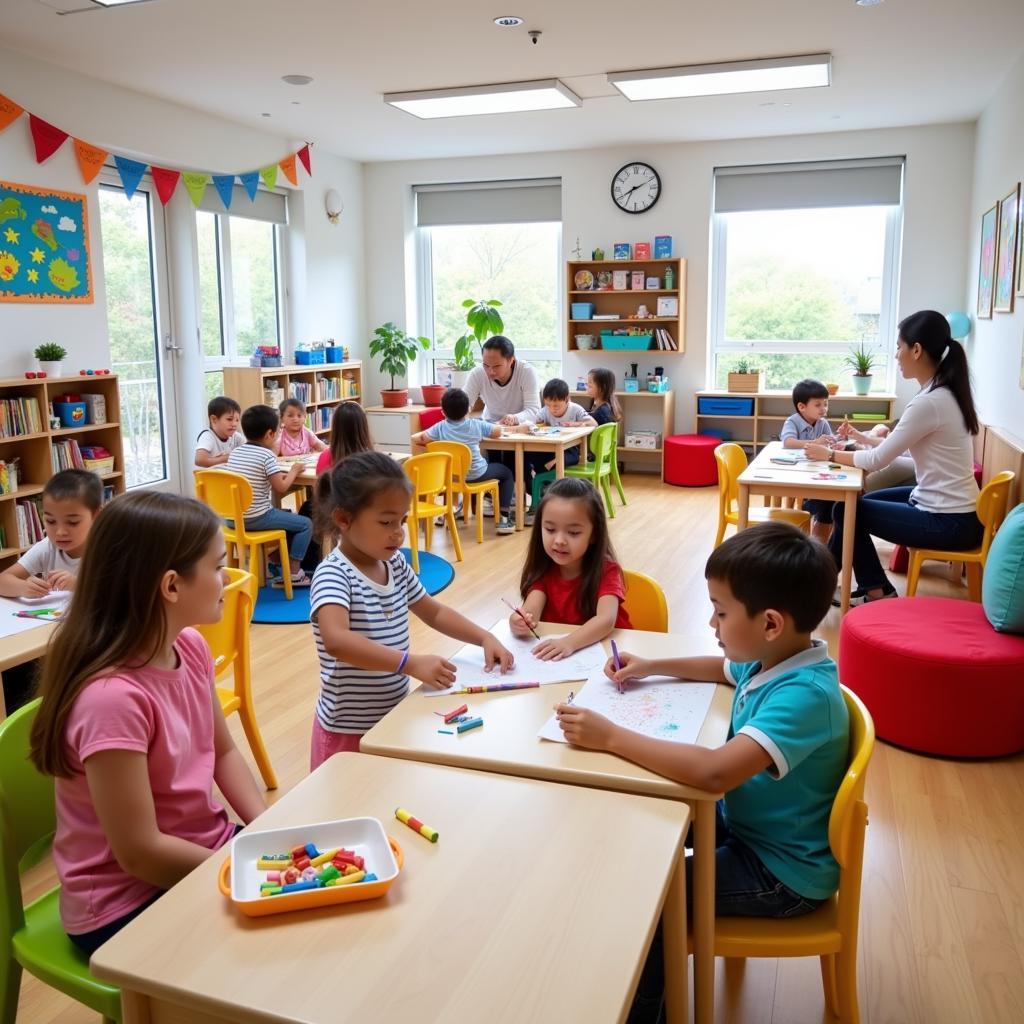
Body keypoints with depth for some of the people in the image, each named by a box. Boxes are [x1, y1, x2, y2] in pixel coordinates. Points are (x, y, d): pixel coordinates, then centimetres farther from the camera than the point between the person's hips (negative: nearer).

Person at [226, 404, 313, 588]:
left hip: (233, 518, 8)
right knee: (306, 524, 5)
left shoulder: (234, 453, 7)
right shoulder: (266, 455, -14)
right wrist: (293, 471, 1)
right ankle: (293, 573, 3)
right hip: (257, 518, -8)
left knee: (285, 514, 31)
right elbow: (281, 487, -15)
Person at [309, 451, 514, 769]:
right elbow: (336, 641, -39)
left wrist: (485, 638, -1)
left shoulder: (395, 564, 0)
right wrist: (411, 663, -42)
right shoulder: (333, 574, -22)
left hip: (395, 716, 7)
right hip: (349, 731, -7)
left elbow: (434, 612, 13)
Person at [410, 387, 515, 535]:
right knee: (506, 472, 22)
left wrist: (431, 436, 8)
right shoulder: (476, 425, -9)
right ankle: (504, 519, 10)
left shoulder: (440, 427, -11)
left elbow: (415, 439, -11)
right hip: (476, 475, -2)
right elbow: (498, 431, 6)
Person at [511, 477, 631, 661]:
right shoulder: (543, 568, -2)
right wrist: (520, 622, -39)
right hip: (552, 655, 3)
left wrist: (569, 642, -43)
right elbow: (531, 609, -17)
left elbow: (607, 619, -27)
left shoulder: (606, 570, -12)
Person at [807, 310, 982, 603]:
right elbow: (896, 447, 16)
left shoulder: (929, 402, -23)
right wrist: (862, 438, 12)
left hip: (948, 522, -9)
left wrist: (830, 455, -2)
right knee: (859, 502, 16)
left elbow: (878, 461, -16)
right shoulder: (945, 393, 6)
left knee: (847, 511, 2)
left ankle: (877, 592, 19)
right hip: (951, 509, 9)